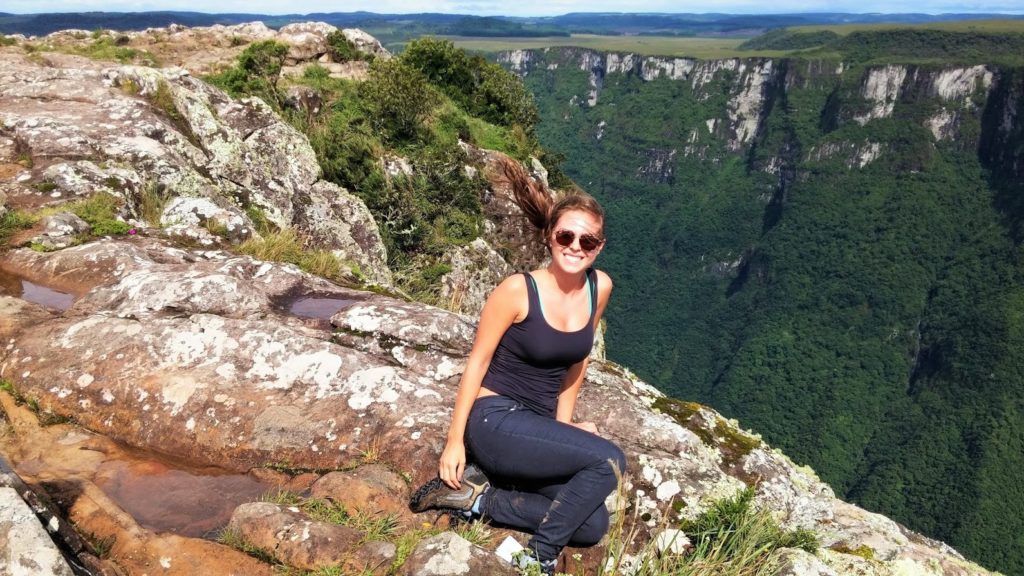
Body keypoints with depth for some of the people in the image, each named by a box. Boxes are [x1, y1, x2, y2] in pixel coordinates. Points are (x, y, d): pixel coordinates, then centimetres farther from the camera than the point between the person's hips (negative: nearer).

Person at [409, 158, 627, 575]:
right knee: (609, 461, -23)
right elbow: (477, 362, -10)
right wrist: (455, 442, -11)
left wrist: (562, 420, 15)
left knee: (592, 527, -5)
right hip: (495, 420, -7)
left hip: (538, 425, 7)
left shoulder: (600, 288, -1)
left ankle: (481, 497, 1)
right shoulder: (518, 290, -16)